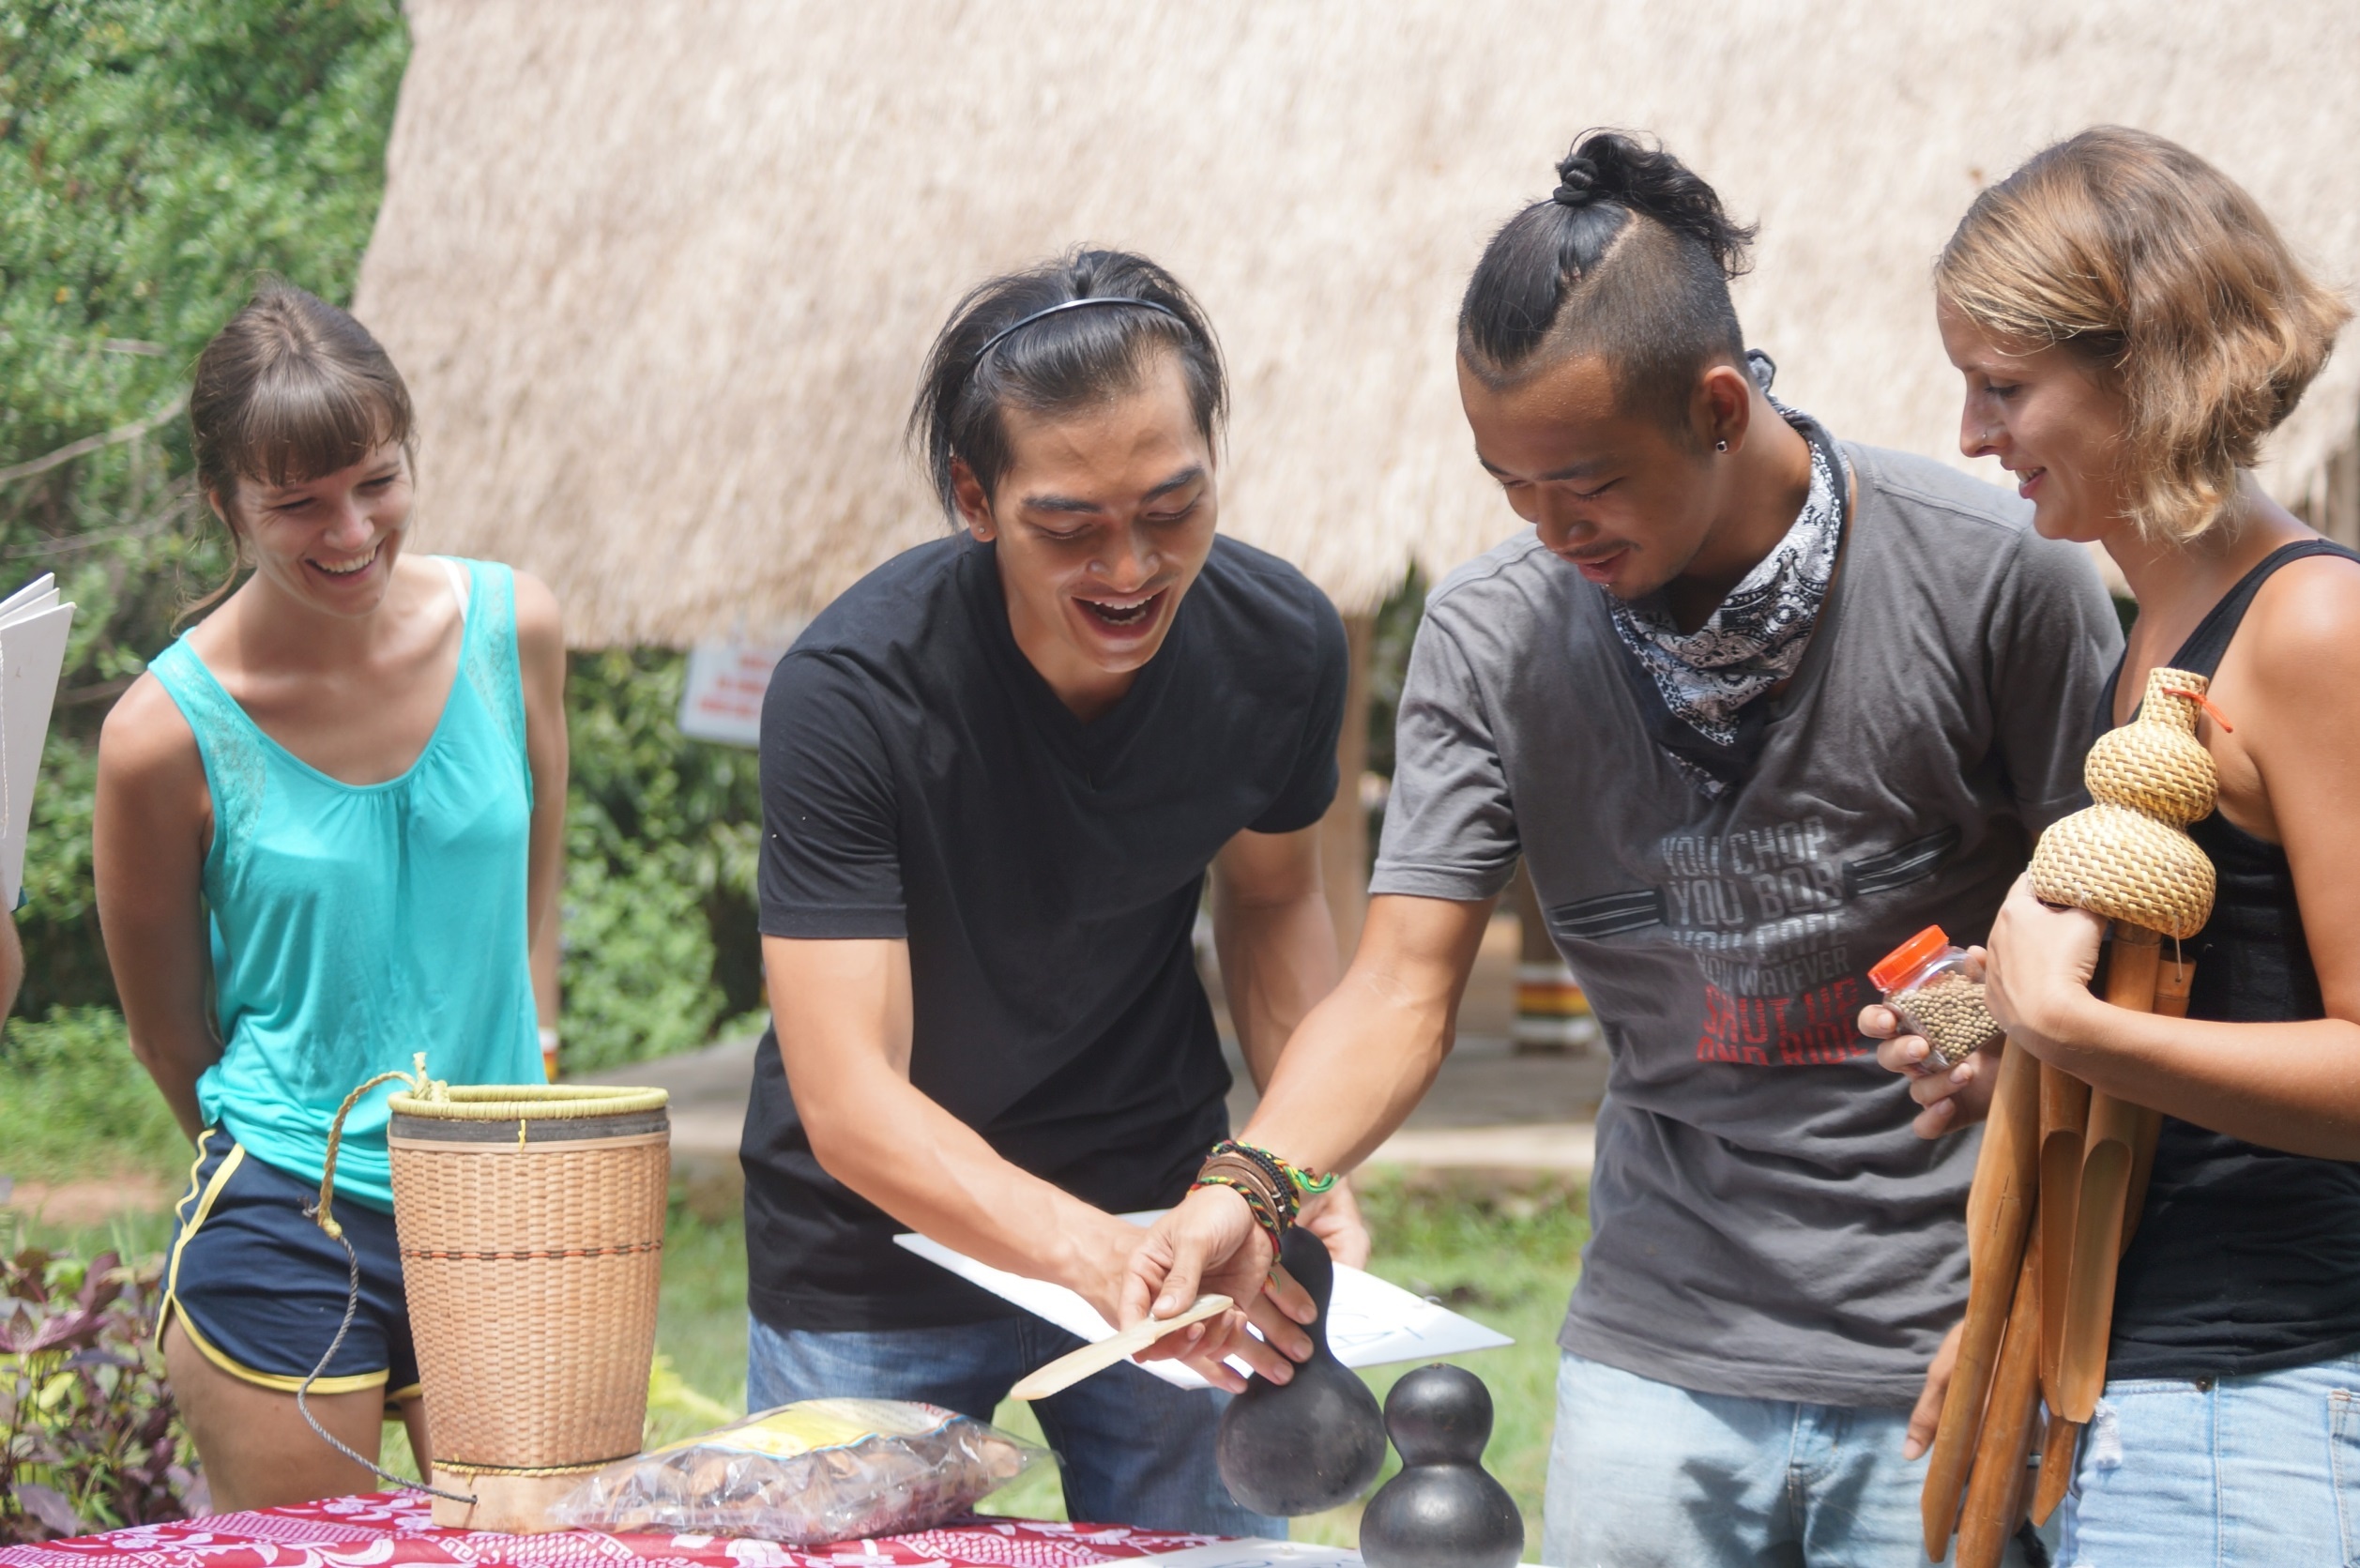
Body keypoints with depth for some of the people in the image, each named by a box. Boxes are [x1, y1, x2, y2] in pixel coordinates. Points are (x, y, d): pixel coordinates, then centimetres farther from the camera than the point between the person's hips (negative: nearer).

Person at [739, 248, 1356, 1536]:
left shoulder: (1280, 645, -14)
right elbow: (847, 1102, -32)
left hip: (1163, 1220, 3)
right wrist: (1096, 1255, -48)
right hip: (874, 1266, -3)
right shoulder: (849, 692, -27)